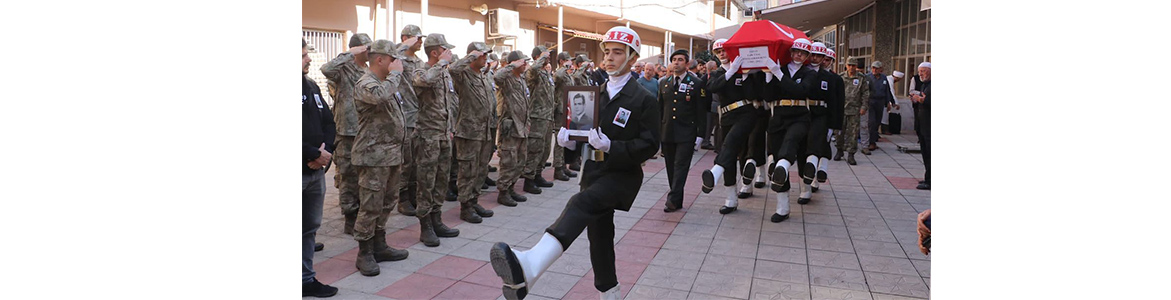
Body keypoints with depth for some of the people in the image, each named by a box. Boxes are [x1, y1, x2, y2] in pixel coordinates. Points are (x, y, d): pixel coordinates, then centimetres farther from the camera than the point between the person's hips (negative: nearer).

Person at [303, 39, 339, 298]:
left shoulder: (312, 87, 12)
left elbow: (329, 122, 13)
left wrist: (325, 148, -6)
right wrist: (316, 154, -14)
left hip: (315, 170, 7)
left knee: (310, 228, 13)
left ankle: (307, 279, 23)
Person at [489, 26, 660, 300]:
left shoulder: (643, 99, -6)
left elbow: (650, 145, -10)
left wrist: (610, 146, -24)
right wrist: (567, 137, -3)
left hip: (623, 174, -7)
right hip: (594, 171, 8)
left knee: (581, 203, -33)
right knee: (599, 233, 14)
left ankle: (528, 268, -54)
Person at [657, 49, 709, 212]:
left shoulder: (697, 84, -2)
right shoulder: (664, 82, 11)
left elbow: (701, 112, -3)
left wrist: (700, 135, -8)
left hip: (686, 133, -5)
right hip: (667, 132, 5)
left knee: (681, 165, -10)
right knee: (671, 167, 7)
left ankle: (673, 199, -11)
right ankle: (677, 201, 16)